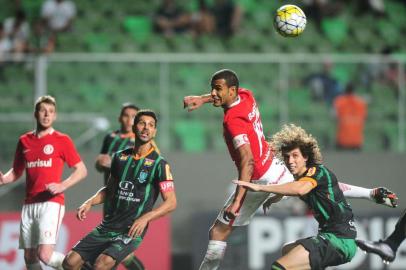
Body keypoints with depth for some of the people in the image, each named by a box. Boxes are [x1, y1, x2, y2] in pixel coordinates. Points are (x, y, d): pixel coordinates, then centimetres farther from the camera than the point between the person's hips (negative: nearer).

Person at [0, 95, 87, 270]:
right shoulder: (24, 141, 14)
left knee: (45, 255, -19)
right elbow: (16, 172, 24)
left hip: (51, 203, -5)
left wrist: (62, 186, -15)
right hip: (29, 205, 5)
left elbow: (81, 170, 1)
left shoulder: (62, 140, 1)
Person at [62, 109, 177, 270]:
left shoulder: (159, 164, -5)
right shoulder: (120, 157, 10)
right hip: (107, 227, 6)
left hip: (131, 232, -6)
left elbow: (171, 203, -9)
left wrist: (145, 218, -22)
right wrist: (90, 202, 5)